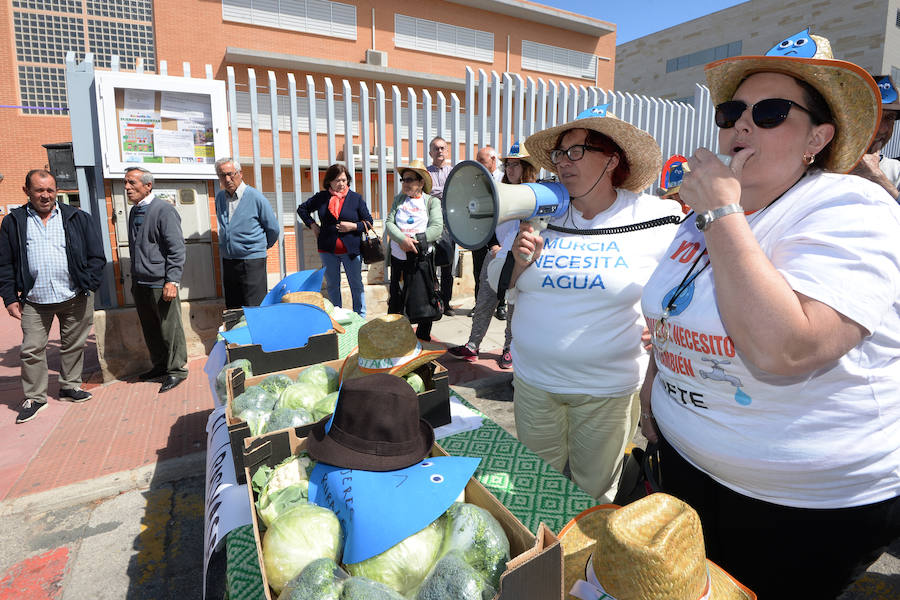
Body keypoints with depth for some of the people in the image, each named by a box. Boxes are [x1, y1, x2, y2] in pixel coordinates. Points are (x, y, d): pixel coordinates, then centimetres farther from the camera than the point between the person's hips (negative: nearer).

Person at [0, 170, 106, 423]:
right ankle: (34, 397, 17)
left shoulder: (78, 218, 4)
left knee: (73, 345, 11)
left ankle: (70, 385, 28)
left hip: (74, 298, 0)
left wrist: (88, 286, -6)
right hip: (34, 300, 0)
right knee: (31, 350, 3)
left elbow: (96, 256, 3)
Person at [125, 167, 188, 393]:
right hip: (140, 284, 8)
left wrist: (172, 281, -20)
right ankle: (160, 365, 30)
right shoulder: (134, 211, 15)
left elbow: (176, 248, -15)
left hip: (160, 283, -8)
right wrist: (134, 279, 21)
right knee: (150, 329, 16)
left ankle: (176, 370, 12)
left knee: (170, 328, 0)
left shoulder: (164, 210, -10)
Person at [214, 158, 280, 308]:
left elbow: (273, 229, 1)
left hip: (252, 262, -6)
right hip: (227, 261, 6)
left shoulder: (256, 197, -7)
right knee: (232, 310, 10)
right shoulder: (219, 197, 11)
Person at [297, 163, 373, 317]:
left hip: (351, 249, -2)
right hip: (327, 249, 2)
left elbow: (369, 222, 2)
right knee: (332, 286, 11)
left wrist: (354, 226, -14)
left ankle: (360, 317, 15)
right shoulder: (321, 197, 4)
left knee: (356, 285, 4)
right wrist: (312, 225, 6)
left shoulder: (356, 198, 0)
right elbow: (302, 209, 19)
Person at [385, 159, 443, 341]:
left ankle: (423, 337, 16)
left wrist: (414, 241, -18)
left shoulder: (432, 201, 2)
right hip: (398, 257, 3)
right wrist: (403, 240, -17)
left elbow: (437, 228, -10)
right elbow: (389, 223, 1)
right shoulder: (399, 199, 12)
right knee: (395, 299, 11)